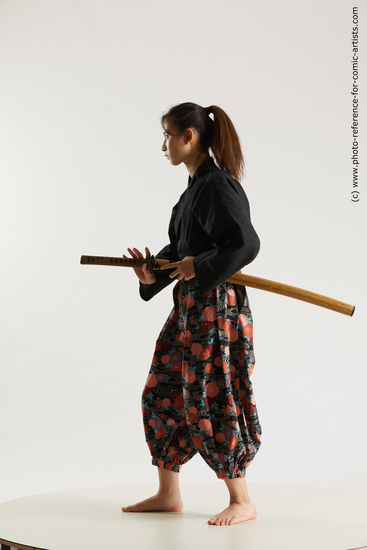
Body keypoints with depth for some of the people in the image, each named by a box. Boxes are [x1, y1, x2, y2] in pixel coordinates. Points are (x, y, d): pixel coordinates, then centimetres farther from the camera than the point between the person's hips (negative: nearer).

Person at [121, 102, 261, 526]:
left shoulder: (218, 185, -15)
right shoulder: (196, 185, 14)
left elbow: (246, 244, -23)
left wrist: (198, 266, -18)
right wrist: (154, 273, 4)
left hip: (217, 306, -10)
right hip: (189, 306, 10)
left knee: (211, 402, -3)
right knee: (162, 393, 12)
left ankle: (242, 502, 13)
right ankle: (168, 494, 24)